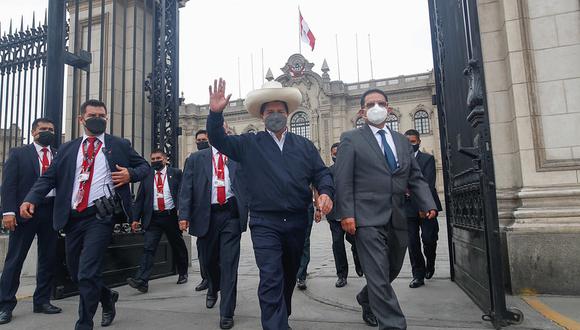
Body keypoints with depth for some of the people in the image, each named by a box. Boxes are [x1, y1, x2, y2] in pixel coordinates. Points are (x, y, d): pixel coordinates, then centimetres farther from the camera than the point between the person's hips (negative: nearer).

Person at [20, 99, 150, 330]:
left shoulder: (119, 145, 7)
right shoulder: (67, 149, 13)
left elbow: (144, 166, 12)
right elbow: (49, 177, 7)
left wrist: (130, 174, -10)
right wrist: (31, 199, -9)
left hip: (101, 215, -4)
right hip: (73, 217, 5)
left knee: (87, 274, -10)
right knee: (76, 273, 15)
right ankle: (107, 297, 41)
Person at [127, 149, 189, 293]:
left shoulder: (175, 173, 2)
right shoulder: (147, 176, 8)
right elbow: (140, 198, 8)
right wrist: (136, 218, 1)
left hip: (171, 216, -1)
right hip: (153, 218, 1)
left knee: (178, 247, 12)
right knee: (148, 248, -8)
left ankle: (183, 274, 31)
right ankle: (141, 281, -11)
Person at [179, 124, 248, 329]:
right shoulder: (196, 158, 9)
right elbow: (187, 188, 3)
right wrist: (184, 215, -6)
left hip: (231, 215, -1)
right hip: (206, 215, 1)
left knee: (229, 264, -2)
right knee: (208, 259, 16)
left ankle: (227, 313, 8)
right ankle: (213, 289, 47)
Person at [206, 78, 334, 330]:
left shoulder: (304, 145, 9)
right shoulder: (249, 144, 5)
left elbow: (321, 173, 6)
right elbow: (218, 140, -1)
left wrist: (326, 192, -14)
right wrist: (215, 113, -17)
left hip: (297, 222, 3)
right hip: (265, 223, -3)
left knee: (289, 277, 20)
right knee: (271, 280, -10)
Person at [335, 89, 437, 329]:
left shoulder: (402, 141, 17)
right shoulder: (351, 139, 1)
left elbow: (416, 178, 15)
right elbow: (343, 181, -5)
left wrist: (428, 204, 0)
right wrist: (346, 214, -13)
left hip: (397, 219, 6)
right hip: (367, 219, -6)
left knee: (391, 271, 18)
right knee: (379, 277, -7)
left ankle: (367, 300, 44)